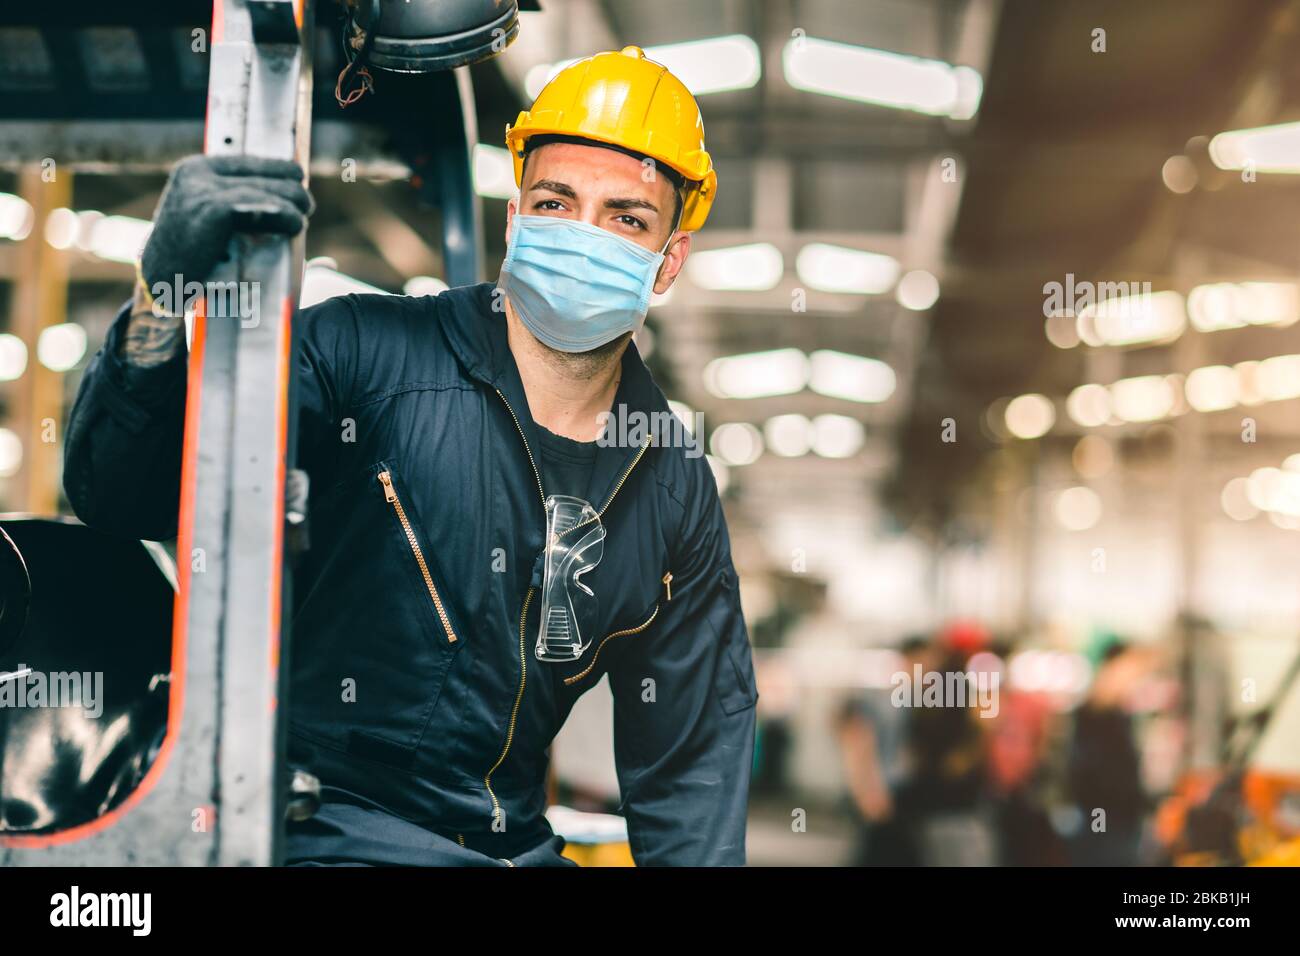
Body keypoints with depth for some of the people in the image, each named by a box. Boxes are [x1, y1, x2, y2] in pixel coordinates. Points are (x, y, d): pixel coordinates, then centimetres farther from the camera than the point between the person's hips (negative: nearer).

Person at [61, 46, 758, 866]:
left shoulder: (678, 490, 6)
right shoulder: (370, 355, -8)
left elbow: (695, 747, 13)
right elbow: (118, 496, -15)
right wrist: (162, 295, -31)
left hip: (517, 847, 5)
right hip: (325, 835, -5)